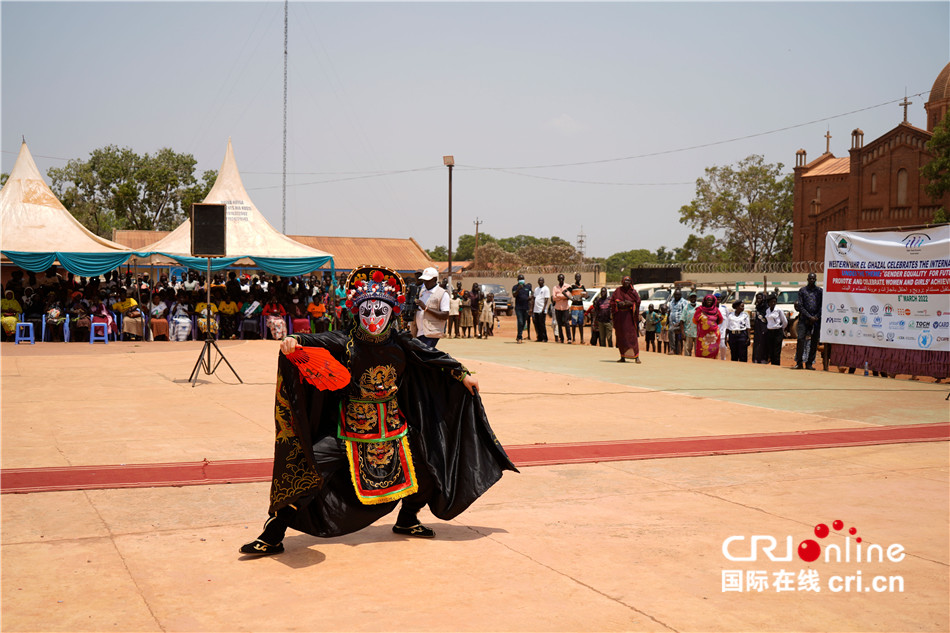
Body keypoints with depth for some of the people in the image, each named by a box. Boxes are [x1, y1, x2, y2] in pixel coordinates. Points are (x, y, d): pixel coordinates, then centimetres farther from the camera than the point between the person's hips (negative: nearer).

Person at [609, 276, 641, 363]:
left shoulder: (633, 291, 7)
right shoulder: (618, 291, 10)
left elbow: (637, 301, -1)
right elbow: (612, 302, 6)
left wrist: (630, 303, -17)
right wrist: (619, 304, -11)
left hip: (629, 316, -2)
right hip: (620, 316, 2)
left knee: (632, 335, -10)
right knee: (621, 336, 3)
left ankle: (636, 357, -12)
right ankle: (623, 357, 10)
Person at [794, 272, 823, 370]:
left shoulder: (820, 291, 10)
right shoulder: (802, 291, 7)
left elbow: (822, 306, 6)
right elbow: (800, 306, 0)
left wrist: (816, 317, -7)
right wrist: (809, 317, -9)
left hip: (816, 319, 2)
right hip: (804, 318, -1)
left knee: (814, 342, 1)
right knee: (801, 339, -12)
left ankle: (809, 363, 6)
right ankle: (799, 363, -9)